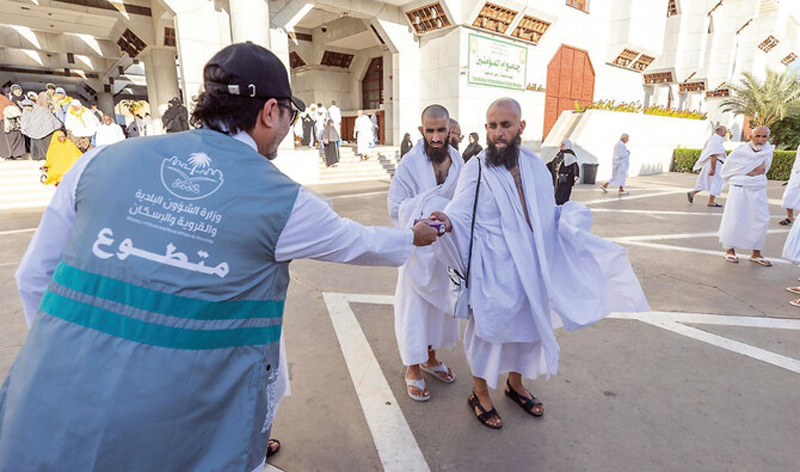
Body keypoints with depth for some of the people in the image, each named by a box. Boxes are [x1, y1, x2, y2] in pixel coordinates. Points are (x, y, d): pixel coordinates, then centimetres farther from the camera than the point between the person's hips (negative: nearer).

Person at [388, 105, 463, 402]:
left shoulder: (457, 162, 1)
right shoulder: (410, 163, -14)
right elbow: (397, 209, -17)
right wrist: (431, 203, -25)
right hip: (418, 249, -5)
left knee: (440, 303, 18)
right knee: (414, 306, 6)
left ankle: (429, 357, 40)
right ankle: (413, 369, 26)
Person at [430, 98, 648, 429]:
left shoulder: (535, 167, 4)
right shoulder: (476, 168, -11)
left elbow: (547, 216, 13)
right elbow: (461, 215, -21)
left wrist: (571, 216, -4)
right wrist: (447, 221, -41)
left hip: (531, 270, 6)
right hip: (491, 273, -5)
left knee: (527, 327, 20)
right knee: (488, 330, 8)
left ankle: (515, 384, 46)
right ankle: (480, 394, 33)